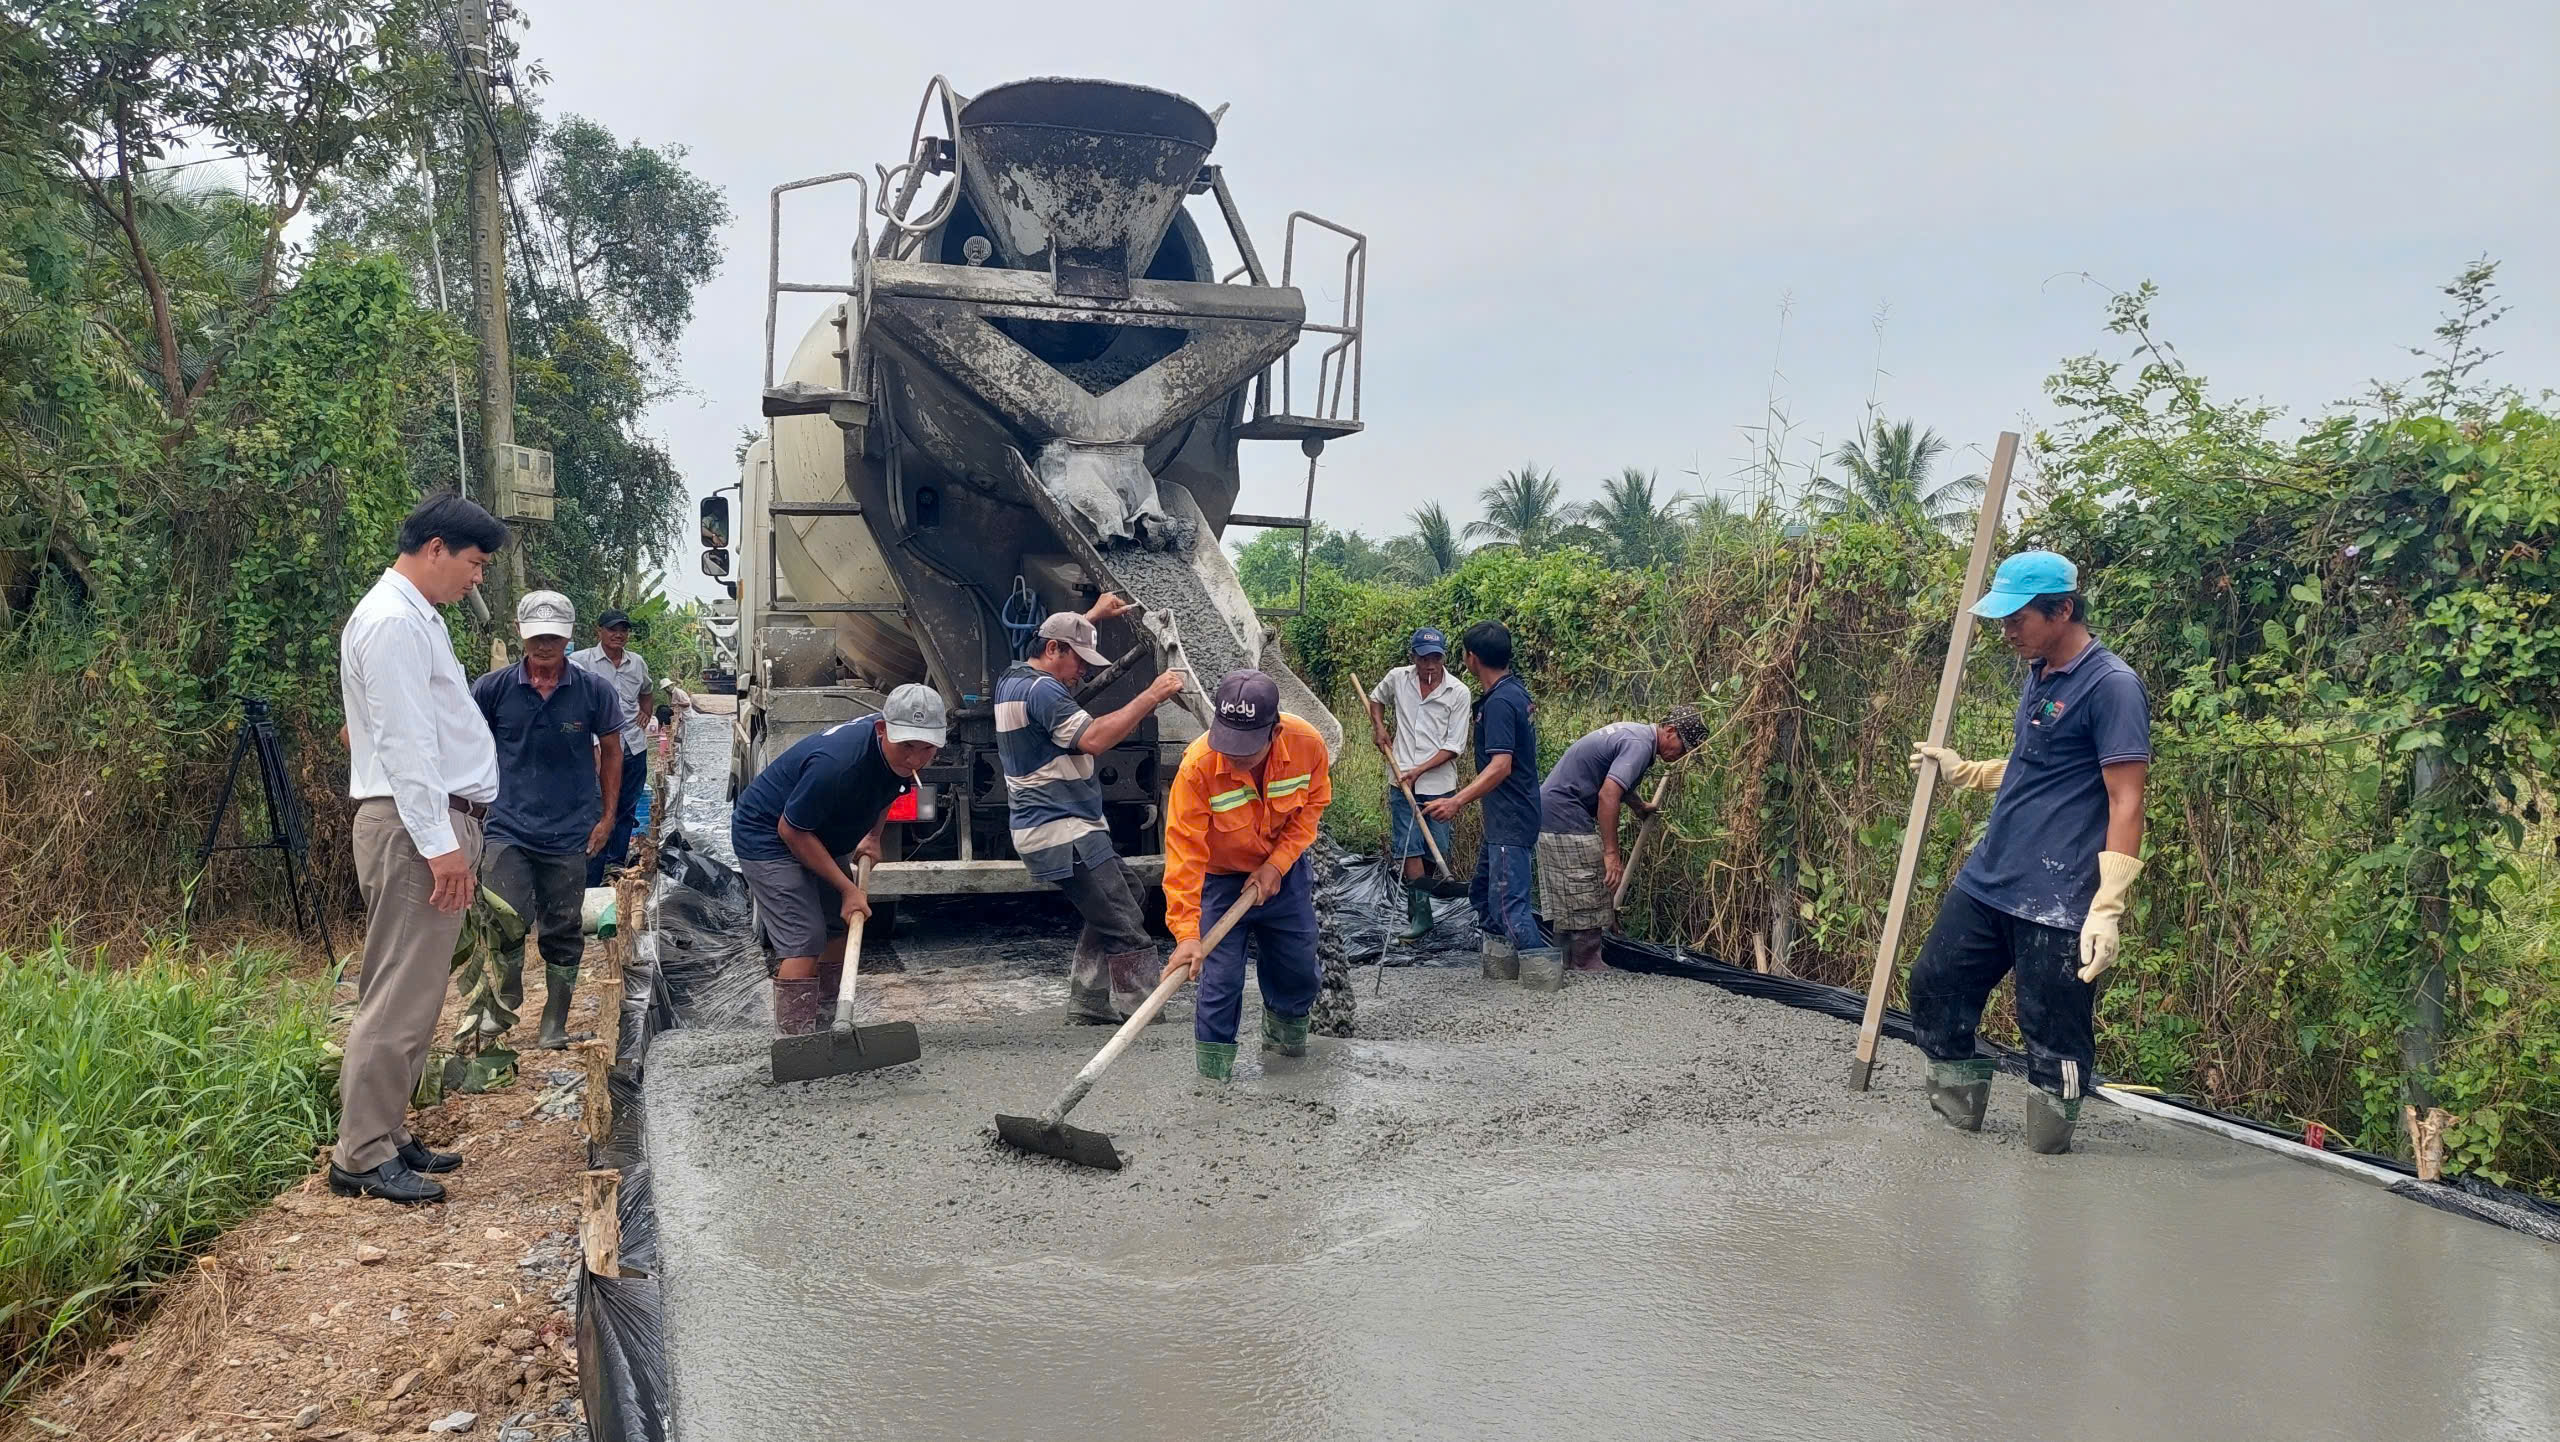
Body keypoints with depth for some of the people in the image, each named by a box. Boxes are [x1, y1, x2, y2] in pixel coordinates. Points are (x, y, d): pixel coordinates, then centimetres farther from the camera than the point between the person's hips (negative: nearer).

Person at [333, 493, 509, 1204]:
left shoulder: (415, 617, 19)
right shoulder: (393, 622, -14)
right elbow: (404, 745, -20)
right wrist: (439, 844, -22)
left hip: (441, 822, 11)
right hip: (418, 825, -11)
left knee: (414, 991, 14)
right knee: (399, 997, -7)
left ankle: (388, 1136, 23)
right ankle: (363, 1156, -1)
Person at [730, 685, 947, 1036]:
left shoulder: (901, 757, -14)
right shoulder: (836, 763, -40)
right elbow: (791, 830, -27)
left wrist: (873, 835, 1)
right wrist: (847, 887, -23)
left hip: (818, 836, 9)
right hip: (767, 837, -9)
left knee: (843, 924, 16)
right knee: (804, 940, -17)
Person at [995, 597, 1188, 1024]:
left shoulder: (1013, 678, 14)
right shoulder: (1040, 690, -18)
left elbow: (1059, 639, 37)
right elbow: (1094, 739, -29)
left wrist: (1094, 617, 41)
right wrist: (1151, 696, -25)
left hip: (1050, 827, 11)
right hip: (1064, 833, -11)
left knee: (1129, 899, 18)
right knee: (1127, 932, -12)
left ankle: (1088, 1005, 20)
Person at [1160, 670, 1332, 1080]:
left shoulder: (1307, 743, -26)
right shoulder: (1198, 765, -34)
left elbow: (1312, 805, -6)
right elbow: (1184, 851, -31)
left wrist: (1276, 865, -16)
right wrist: (1186, 933, -35)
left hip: (1285, 873, 3)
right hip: (1221, 878, -3)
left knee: (1300, 969, 16)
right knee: (1220, 979, -8)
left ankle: (1283, 1031, 47)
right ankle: (1211, 1081, 10)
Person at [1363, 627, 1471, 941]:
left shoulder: (1459, 693, -7)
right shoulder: (1397, 679, 2)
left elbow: (1453, 747, -8)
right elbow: (1376, 697, 26)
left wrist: (1418, 771, -15)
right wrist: (1379, 727, 9)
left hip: (1439, 783, -1)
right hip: (1402, 783, 1)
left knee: (1437, 851, 3)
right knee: (1409, 849, -5)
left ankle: (1419, 897, 27)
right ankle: (1420, 915, -3)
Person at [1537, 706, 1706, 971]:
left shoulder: (1633, 732, 15)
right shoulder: (1640, 745, -17)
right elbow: (1608, 795, -30)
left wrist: (1640, 806, 48)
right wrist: (1611, 853, -28)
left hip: (1550, 809, 11)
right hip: (1567, 819, -11)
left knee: (1566, 902, 14)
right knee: (1586, 900, -5)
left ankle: (1569, 964, 20)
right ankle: (1586, 966, -1)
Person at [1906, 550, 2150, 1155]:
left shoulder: (2112, 686, -12)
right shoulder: (2039, 675, 14)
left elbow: (2126, 803, -17)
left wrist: (2107, 910, -22)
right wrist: (1962, 770, 30)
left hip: (2056, 903, -9)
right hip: (1986, 882, 9)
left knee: (2054, 1037, 0)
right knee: (1934, 990, 13)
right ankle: (1957, 1119, 32)